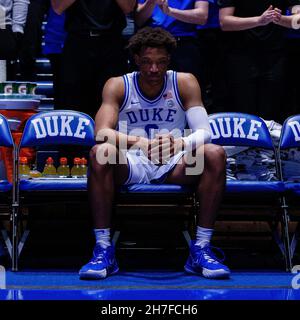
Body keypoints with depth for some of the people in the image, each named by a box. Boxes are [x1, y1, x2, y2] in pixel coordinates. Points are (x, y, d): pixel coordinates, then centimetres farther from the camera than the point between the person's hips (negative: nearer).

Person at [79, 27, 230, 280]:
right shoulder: (118, 86, -4)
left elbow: (205, 132, -11)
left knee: (215, 154, -27)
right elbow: (102, 132, -19)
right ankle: (103, 249, -26)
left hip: (174, 167, 1)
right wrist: (139, 142, -39)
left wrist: (179, 143, -35)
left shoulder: (184, 83, -1)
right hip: (131, 166, -1)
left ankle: (201, 249, -21)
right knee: (101, 153, -33)